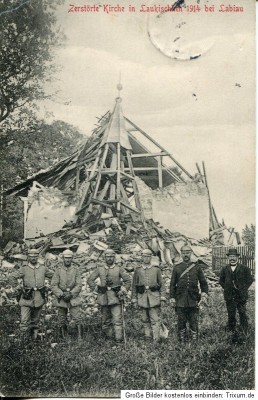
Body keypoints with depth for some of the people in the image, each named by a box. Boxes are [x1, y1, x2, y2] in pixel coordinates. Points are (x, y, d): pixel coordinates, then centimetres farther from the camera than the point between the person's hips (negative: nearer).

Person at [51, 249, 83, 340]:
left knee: (77, 318, -7)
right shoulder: (58, 269, -4)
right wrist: (62, 295, -16)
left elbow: (78, 285, -4)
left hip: (73, 297, 0)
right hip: (61, 298, 0)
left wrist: (71, 294, -16)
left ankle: (80, 338, -4)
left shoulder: (75, 269, -2)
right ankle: (64, 339, 21)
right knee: (62, 320, 9)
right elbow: (53, 285, -6)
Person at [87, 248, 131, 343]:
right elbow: (90, 280, 11)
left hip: (115, 297, -2)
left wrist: (123, 291, -6)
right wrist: (94, 289, -1)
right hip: (104, 298, 2)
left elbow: (128, 281, 3)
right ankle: (108, 335, 25)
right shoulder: (99, 269, 6)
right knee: (105, 318, 11)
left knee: (117, 319, -8)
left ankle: (118, 338, -7)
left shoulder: (119, 269, 1)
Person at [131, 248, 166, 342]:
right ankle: (147, 335, 18)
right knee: (145, 319, 8)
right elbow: (134, 286, 10)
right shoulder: (138, 271, 8)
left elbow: (161, 285, 6)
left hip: (154, 298, -2)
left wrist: (162, 298, -1)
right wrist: (134, 300, 5)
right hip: (142, 298, 2)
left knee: (155, 319, -5)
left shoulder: (156, 270, 6)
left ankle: (156, 339, -5)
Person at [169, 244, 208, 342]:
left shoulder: (197, 267, 7)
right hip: (180, 301, 0)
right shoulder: (176, 268, 6)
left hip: (193, 300, 0)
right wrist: (172, 298, 1)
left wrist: (204, 293, -5)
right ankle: (182, 341, 16)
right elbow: (172, 284, 8)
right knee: (181, 322, 5)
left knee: (194, 322, 4)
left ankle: (195, 341, 13)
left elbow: (203, 282, 9)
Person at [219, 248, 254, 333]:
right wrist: (226, 288, 5)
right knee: (231, 315, 7)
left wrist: (244, 289, -1)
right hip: (229, 296, 2)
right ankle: (231, 332, 18)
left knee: (242, 314, 1)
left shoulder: (244, 268, -1)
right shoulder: (224, 269, 5)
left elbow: (250, 279, 5)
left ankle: (245, 332, 13)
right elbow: (221, 281, 16)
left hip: (241, 296, -2)